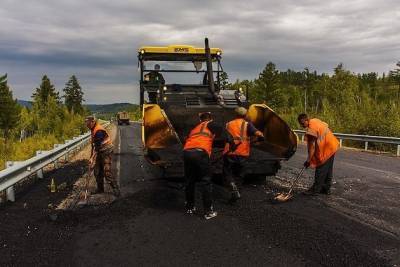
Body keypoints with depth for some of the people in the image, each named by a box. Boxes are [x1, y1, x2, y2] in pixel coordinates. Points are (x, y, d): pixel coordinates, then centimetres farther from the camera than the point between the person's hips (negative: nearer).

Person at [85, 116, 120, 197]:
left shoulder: (99, 131, -23)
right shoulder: (93, 130, 10)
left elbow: (97, 147, -24)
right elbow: (93, 145, 17)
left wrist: (92, 159, -22)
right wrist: (91, 157, 17)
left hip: (106, 153, -9)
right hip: (100, 153, 10)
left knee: (107, 172, -12)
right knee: (97, 171, 12)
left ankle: (116, 189, -3)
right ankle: (100, 189, 26)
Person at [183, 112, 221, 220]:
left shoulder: (194, 129, 33)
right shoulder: (209, 124, 18)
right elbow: (220, 130, 7)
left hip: (186, 152, 6)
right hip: (200, 153, -6)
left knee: (190, 181, 20)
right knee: (206, 182, 4)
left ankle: (190, 208, 31)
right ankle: (208, 212, 7)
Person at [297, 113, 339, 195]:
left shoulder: (311, 129, -23)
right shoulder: (315, 120, 4)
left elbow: (312, 146, -22)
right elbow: (326, 125, 19)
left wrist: (308, 160, -17)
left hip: (327, 148, -10)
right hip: (333, 146, 10)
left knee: (320, 170, -4)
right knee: (328, 169, 15)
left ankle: (315, 189, 2)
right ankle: (326, 188, 23)